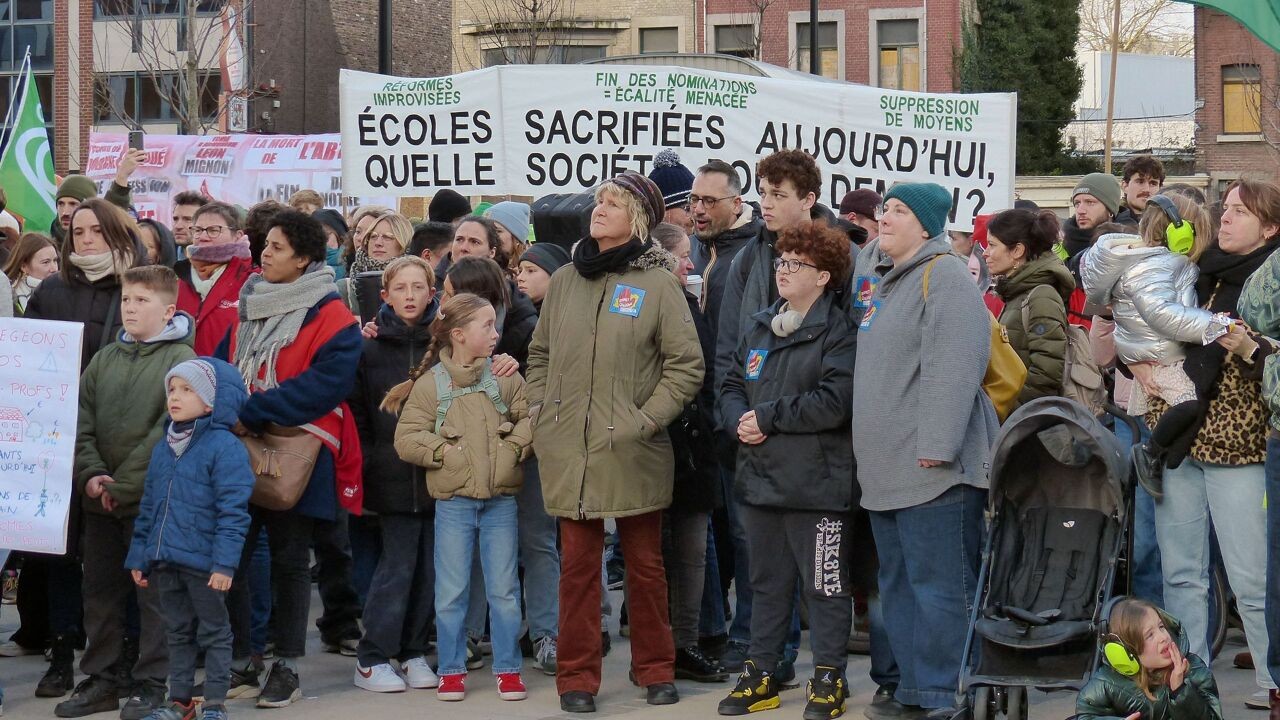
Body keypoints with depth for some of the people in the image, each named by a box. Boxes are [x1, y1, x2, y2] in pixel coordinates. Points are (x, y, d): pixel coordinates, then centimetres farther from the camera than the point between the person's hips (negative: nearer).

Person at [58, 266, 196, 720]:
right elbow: (82, 423, 7)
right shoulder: (104, 359, 11)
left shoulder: (181, 360, -6)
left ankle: (151, 683, 8)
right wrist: (91, 475, -10)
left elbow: (170, 430, -14)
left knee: (154, 593, 0)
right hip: (100, 499, 6)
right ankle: (100, 679, 19)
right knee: (100, 590, 10)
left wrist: (123, 484, -15)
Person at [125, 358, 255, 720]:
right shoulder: (163, 449, 12)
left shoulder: (225, 447, -11)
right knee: (178, 632, 15)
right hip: (165, 562, 7)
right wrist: (139, 556, 14)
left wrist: (224, 563, -21)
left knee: (214, 632, 5)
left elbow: (233, 511, -16)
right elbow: (148, 508, 17)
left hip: (203, 564, -7)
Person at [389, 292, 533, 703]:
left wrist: (514, 447, -10)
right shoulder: (429, 384, -4)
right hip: (453, 502, -1)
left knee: (504, 589, 6)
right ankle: (452, 671, 15)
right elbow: (406, 439, -5)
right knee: (452, 591, 4)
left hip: (501, 501, 1)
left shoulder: (505, 377, 2)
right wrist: (447, 452, -13)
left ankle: (508, 669, 15)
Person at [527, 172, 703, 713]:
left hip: (634, 455, -3)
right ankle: (577, 676, 13)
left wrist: (646, 420, -11)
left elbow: (686, 365, -5)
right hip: (568, 452, 3)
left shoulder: (658, 284, -4)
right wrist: (540, 416, 6)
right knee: (578, 564, 5)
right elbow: (540, 355, 17)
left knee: (645, 564, 8)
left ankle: (655, 669, 21)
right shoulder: (564, 282, 8)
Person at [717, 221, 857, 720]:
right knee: (766, 582, 15)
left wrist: (768, 418, -15)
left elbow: (835, 402, -21)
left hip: (816, 486, -7)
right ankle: (761, 674, 23)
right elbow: (733, 387, 17)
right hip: (760, 478, 7)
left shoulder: (839, 333, -10)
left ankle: (829, 679, 10)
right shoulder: (760, 329, 15)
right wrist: (740, 420, -6)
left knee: (825, 585, 2)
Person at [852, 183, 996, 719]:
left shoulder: (944, 277, -10)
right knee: (900, 586, 15)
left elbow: (952, 368, -20)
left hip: (932, 470, -10)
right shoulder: (882, 278, 20)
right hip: (888, 473, 10)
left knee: (938, 587, -7)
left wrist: (936, 445, -25)